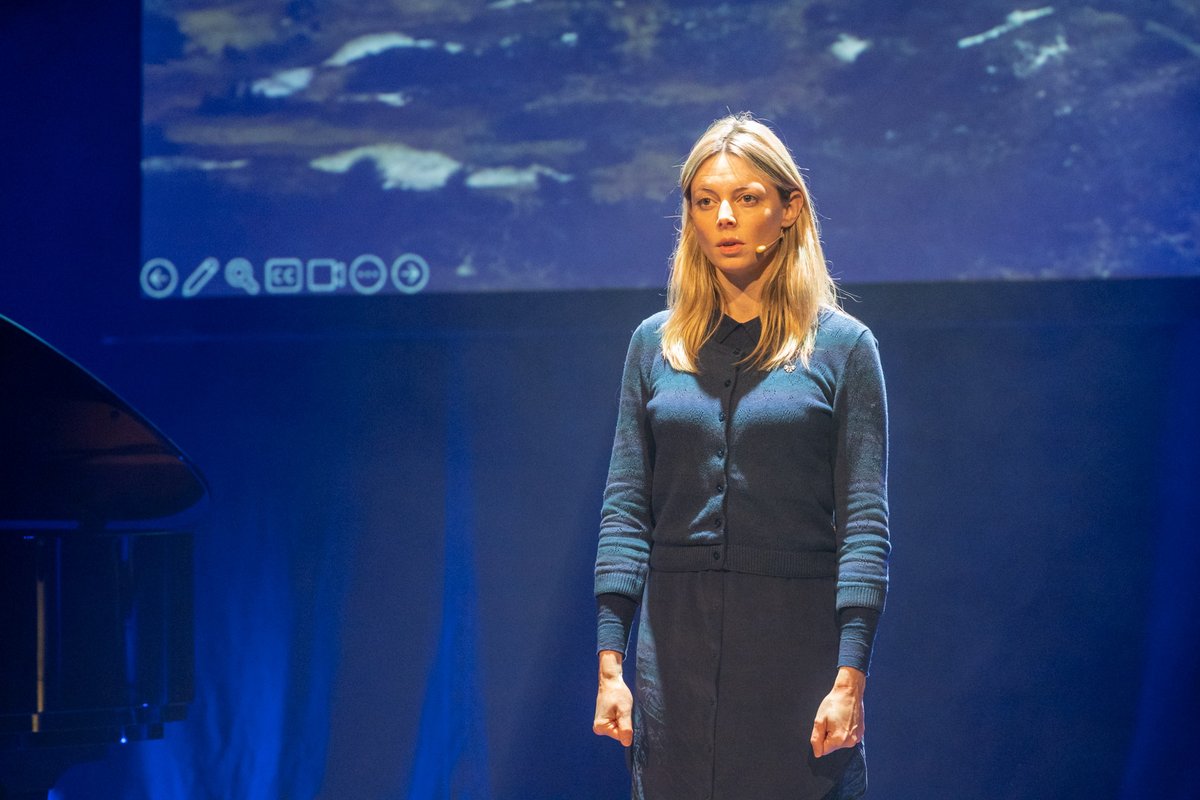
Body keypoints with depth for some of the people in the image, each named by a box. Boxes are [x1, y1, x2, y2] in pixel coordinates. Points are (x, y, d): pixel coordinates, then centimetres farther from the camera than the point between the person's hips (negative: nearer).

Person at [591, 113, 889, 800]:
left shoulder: (841, 346, 1)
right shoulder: (657, 344, 9)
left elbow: (865, 521, -4)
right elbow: (626, 508, 7)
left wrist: (851, 677, -12)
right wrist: (610, 661, -2)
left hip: (797, 646, -2)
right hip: (677, 648, 3)